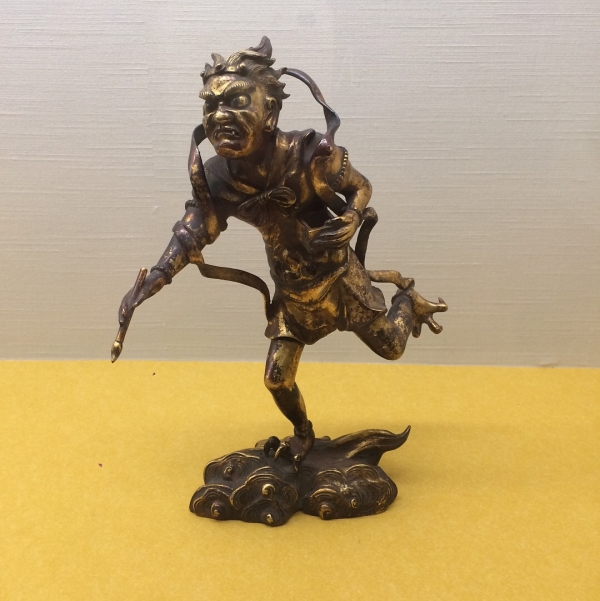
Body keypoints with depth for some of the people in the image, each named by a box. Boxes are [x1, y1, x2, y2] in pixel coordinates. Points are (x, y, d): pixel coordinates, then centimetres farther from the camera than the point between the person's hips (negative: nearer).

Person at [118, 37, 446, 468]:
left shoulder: (309, 155, -27)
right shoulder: (218, 180, -17)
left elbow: (361, 187, -11)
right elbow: (192, 233, -15)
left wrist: (349, 223, -34)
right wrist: (148, 283, -28)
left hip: (337, 279, -2)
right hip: (292, 294, 3)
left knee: (391, 348, 12)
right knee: (278, 378, 7)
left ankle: (408, 297, 47)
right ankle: (304, 434, 41)